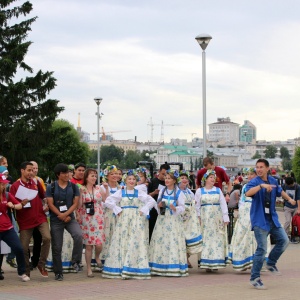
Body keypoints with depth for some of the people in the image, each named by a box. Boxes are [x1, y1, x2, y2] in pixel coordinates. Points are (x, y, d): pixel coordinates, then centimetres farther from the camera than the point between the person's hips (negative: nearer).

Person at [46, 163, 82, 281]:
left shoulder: (74, 186, 5)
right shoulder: (51, 187, 0)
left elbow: (75, 203, -1)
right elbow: (50, 204, -5)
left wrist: (66, 215, -15)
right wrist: (61, 216, -12)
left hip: (70, 218, 1)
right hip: (56, 220, -1)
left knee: (78, 235, -27)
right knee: (57, 247, 1)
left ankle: (75, 261, -11)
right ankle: (58, 272, 14)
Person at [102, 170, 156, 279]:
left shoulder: (139, 193, 7)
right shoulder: (120, 192, 6)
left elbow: (152, 201, 4)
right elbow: (108, 201, -1)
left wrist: (143, 210, -3)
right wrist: (118, 210, -6)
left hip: (137, 221, 0)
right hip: (123, 220, 0)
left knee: (136, 243, -4)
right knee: (122, 243, -2)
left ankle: (133, 269, -1)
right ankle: (122, 268, 1)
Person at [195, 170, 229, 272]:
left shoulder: (218, 190, 9)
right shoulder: (199, 191, 6)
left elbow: (223, 204, 6)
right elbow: (196, 206, 4)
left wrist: (225, 217, -1)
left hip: (217, 219, 1)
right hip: (205, 219, -1)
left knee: (217, 239, -1)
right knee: (206, 240, -4)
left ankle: (216, 262, 4)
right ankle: (206, 263, -2)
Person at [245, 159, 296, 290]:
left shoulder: (273, 181, 8)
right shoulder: (254, 182, -12)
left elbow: (280, 191, 30)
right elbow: (248, 193, -34)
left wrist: (289, 199, 23)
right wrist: (261, 185, -43)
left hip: (272, 218, 7)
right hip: (260, 220, -7)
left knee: (284, 240, 8)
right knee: (262, 249, -9)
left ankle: (271, 263, 27)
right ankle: (254, 278, -1)